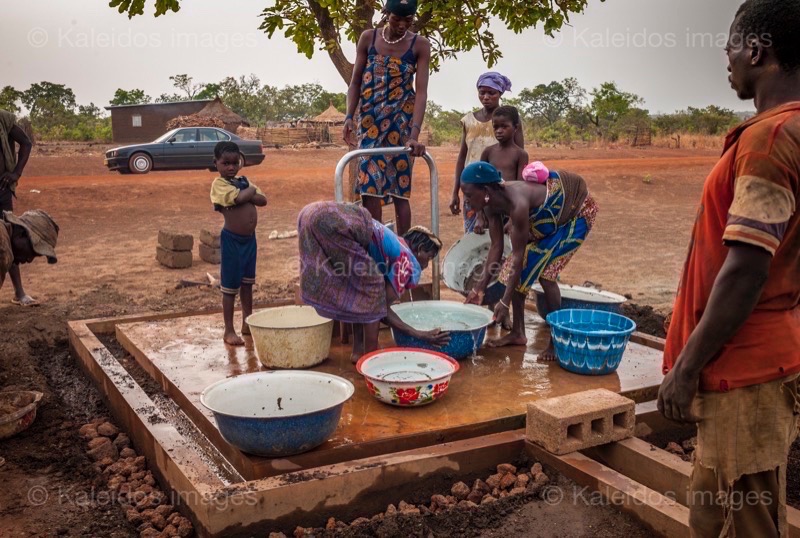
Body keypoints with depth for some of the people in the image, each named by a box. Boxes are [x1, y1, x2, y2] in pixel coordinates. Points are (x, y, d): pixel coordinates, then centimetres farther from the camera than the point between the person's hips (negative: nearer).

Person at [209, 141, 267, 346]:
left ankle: (247, 323, 27)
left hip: (250, 238, 7)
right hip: (232, 239, -7)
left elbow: (263, 200, 1)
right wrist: (251, 190, -8)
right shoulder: (219, 184, -12)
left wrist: (247, 195, -15)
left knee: (247, 283, 16)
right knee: (230, 286, 0)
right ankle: (229, 331, 8)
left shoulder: (243, 181, 10)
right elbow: (238, 198, -28)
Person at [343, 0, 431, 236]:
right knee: (370, 185, -2)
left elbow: (421, 91, -13)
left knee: (399, 188, 0)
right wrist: (349, 117, -10)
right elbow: (356, 83, 4)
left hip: (401, 120, -2)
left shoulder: (420, 45, -6)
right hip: (370, 119, 2)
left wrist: (415, 134, -24)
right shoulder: (368, 38, 1)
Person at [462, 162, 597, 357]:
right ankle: (518, 333, 12)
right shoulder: (491, 205, -16)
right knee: (514, 269, 0)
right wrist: (480, 288, -10)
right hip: (548, 214, 8)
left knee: (543, 271, -18)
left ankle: (556, 341, -5)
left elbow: (518, 254, -37)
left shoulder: (517, 204, -41)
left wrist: (505, 301, -33)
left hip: (578, 211, -8)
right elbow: (496, 247, -9)